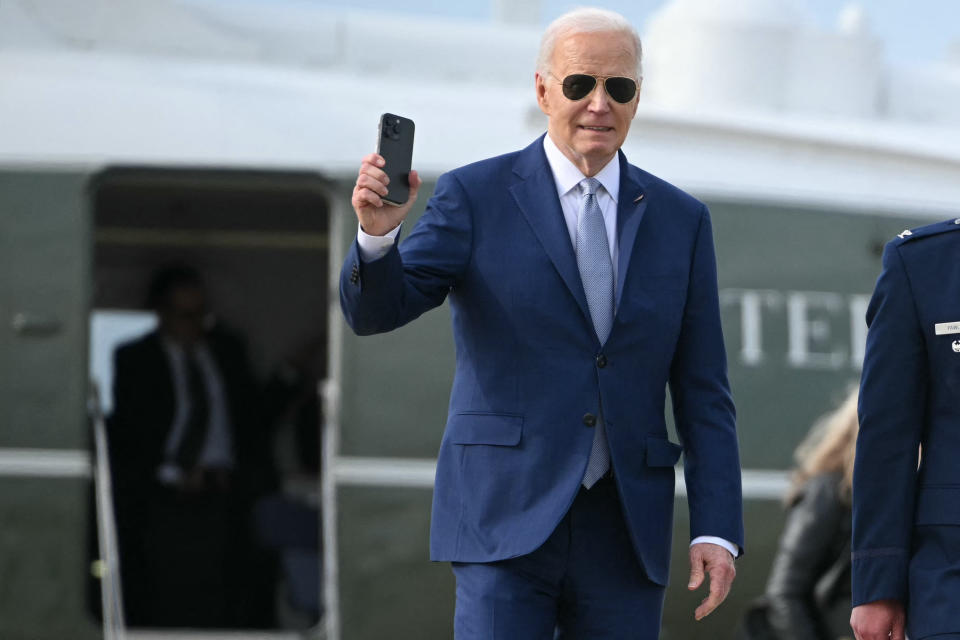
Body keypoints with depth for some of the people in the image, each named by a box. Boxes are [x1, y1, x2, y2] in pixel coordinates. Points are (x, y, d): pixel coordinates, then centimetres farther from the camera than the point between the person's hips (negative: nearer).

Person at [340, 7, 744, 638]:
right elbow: (376, 310, -8)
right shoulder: (475, 197, 2)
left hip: (625, 534, 3)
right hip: (507, 519, -3)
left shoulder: (680, 220, 10)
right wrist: (378, 233, -30)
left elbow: (702, 392, 9)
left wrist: (717, 530, 0)